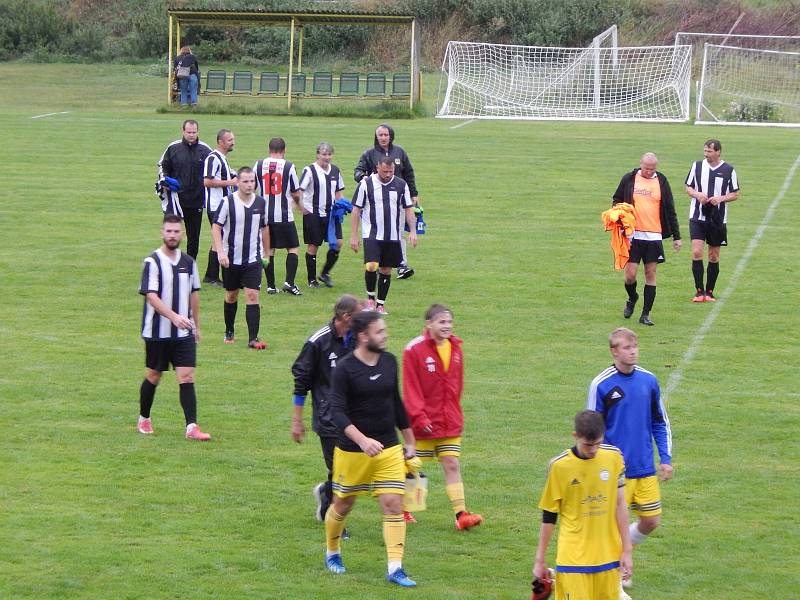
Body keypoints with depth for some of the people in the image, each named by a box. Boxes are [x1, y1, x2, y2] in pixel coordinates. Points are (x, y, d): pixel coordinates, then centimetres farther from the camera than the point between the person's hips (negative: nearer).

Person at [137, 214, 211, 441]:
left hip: (183, 333, 3)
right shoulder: (152, 262, -10)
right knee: (153, 376, 10)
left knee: (187, 377, -7)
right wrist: (174, 317, -31)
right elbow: (151, 296, -20)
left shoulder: (188, 262, 7)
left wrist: (196, 325, 19)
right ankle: (144, 419, 30)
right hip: (157, 332, -3)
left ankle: (191, 427, -11)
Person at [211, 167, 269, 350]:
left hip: (253, 259, 1)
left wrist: (266, 253, 18)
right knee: (231, 295, 12)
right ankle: (229, 333, 31)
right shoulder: (228, 202, -9)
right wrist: (220, 252, -18)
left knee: (252, 295, -8)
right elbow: (216, 227, -8)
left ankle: (253, 338, -9)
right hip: (231, 258, -1)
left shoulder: (261, 202, 1)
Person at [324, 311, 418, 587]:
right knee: (343, 505, 11)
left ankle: (395, 568, -5)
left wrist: (409, 442, 20)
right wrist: (362, 440, -34)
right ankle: (332, 552, 36)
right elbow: (337, 412, -21)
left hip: (389, 450, 4)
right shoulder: (345, 368, -14)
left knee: (394, 505, -7)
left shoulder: (389, 362, 4)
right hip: (352, 451, -4)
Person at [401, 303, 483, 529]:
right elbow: (410, 387, -13)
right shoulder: (414, 350, -12)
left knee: (452, 465, 0)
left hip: (449, 421, 4)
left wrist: (457, 414, 15)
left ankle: (461, 513, -3)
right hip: (423, 422, -4)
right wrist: (419, 417, -18)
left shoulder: (455, 348, 6)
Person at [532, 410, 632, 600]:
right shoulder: (559, 465, -8)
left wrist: (626, 550, 5)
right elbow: (549, 516, 1)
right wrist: (540, 559, 5)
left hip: (608, 556, 3)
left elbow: (620, 505, 6)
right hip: (573, 559, -3)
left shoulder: (613, 457, -1)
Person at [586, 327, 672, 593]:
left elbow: (660, 423, 13)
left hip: (646, 468, 4)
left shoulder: (649, 380, 4)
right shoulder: (601, 384, -9)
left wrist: (666, 458, 6)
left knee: (651, 521, 8)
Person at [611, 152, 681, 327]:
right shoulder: (628, 179, 3)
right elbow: (616, 201, 14)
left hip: (654, 235, 1)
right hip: (633, 234, -1)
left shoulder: (661, 181, 5)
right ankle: (632, 298, 27)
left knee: (651, 274, 1)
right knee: (630, 274, -5)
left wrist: (676, 236, 8)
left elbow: (670, 209, 9)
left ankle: (646, 314, 7)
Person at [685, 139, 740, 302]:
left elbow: (735, 194, 4)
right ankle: (699, 291, -8)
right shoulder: (697, 166, 3)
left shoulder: (729, 170, -1)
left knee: (714, 257, 7)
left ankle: (709, 292, 18)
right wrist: (697, 194, -11)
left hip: (718, 219, 0)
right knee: (697, 252, -13)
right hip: (697, 217, 0)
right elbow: (688, 187, 10)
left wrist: (721, 198, -14)